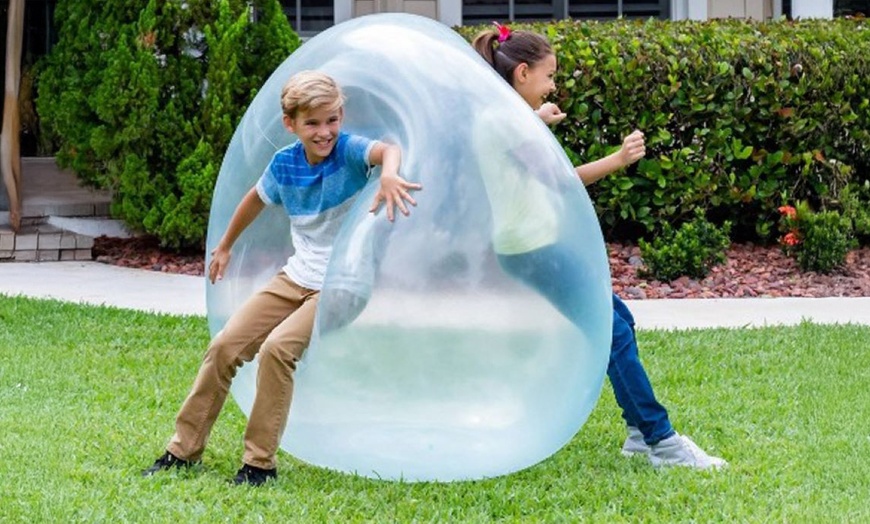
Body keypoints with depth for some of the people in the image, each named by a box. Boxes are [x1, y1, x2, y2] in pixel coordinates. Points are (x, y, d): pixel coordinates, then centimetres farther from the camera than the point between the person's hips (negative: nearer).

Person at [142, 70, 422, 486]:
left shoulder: (349, 151, -16)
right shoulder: (284, 164, -1)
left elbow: (387, 150, -39)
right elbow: (256, 198, 21)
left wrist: (388, 174, -63)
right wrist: (225, 246, 32)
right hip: (296, 276, 6)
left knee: (277, 348, -25)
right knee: (225, 346, 0)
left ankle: (260, 463, -15)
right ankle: (185, 449, 13)